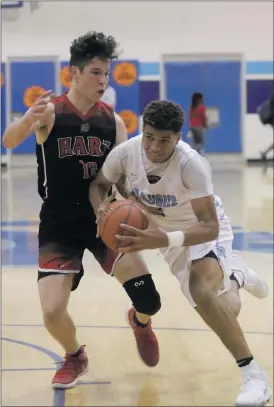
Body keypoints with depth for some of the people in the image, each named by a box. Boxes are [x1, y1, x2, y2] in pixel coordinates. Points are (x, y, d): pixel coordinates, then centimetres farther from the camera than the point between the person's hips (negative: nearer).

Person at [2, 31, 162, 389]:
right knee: (53, 312, -16)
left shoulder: (113, 122, -1)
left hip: (104, 219, 2)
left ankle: (140, 322, 30)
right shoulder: (50, 112, -11)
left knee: (149, 301, -10)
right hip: (59, 227, -2)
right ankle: (75, 357, 20)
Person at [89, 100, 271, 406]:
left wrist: (162, 240, -55)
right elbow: (98, 185, -6)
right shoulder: (125, 153, -27)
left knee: (203, 292, -33)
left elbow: (209, 227, -40)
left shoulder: (192, 164, -38)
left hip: (204, 228, -4)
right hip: (165, 227, 5)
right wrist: (101, 208, -29)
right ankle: (236, 276, 50)